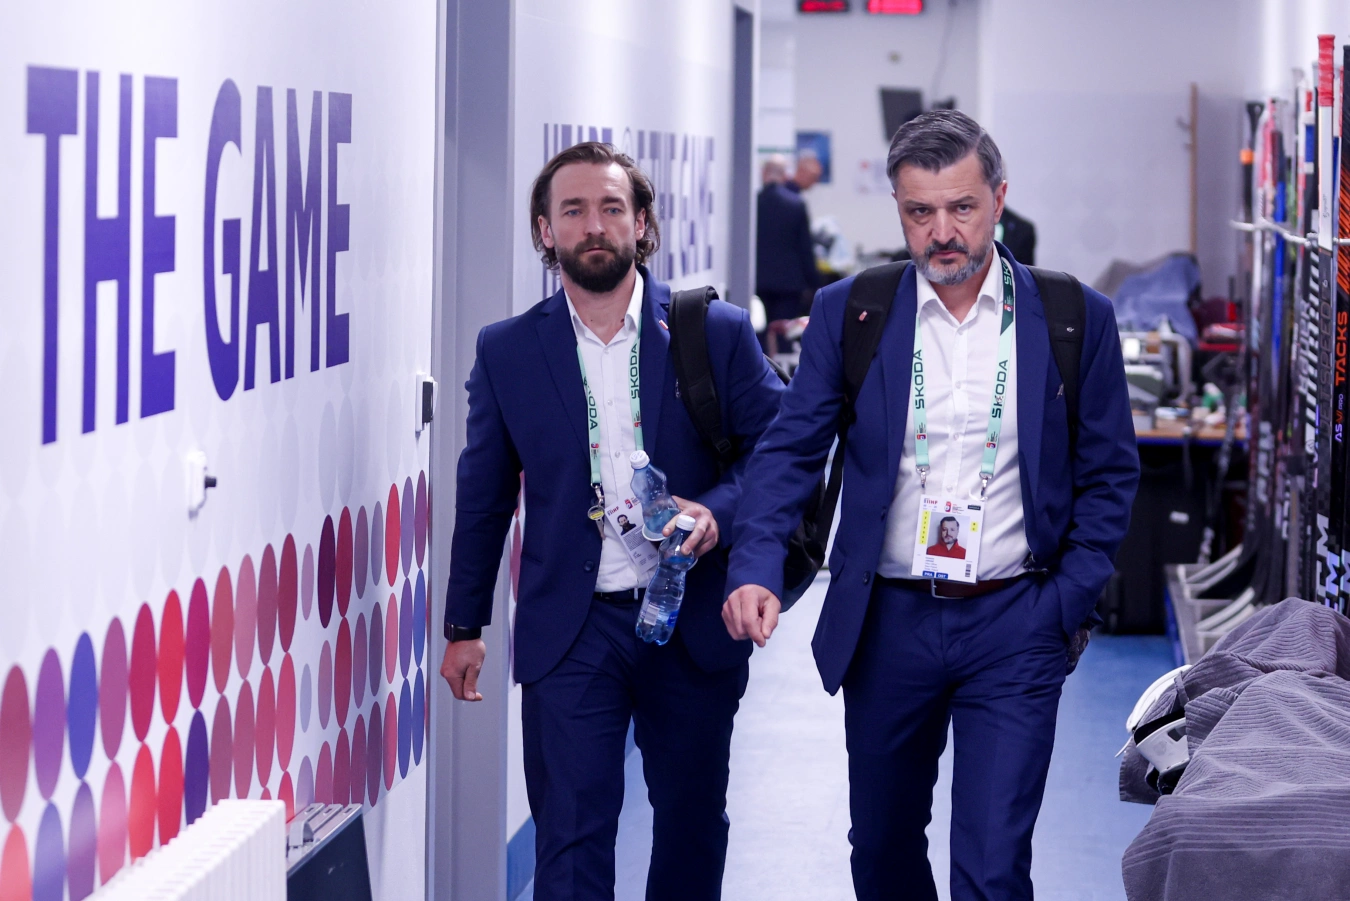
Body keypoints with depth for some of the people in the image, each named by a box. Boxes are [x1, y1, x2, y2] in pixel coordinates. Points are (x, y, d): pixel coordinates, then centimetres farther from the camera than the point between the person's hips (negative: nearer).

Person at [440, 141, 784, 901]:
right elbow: (483, 497, 10)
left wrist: (719, 512, -17)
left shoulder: (718, 333, -1)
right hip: (570, 632, -1)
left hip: (694, 628, 1)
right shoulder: (508, 352, 3)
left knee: (693, 825, 15)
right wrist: (464, 626, 12)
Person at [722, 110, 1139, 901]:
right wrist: (756, 568, -17)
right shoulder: (847, 312, 1)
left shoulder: (1075, 318, -1)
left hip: (1015, 628, -2)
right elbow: (791, 450, -1)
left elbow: (1110, 475, 4)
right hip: (888, 622, 2)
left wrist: (1067, 603, -5)